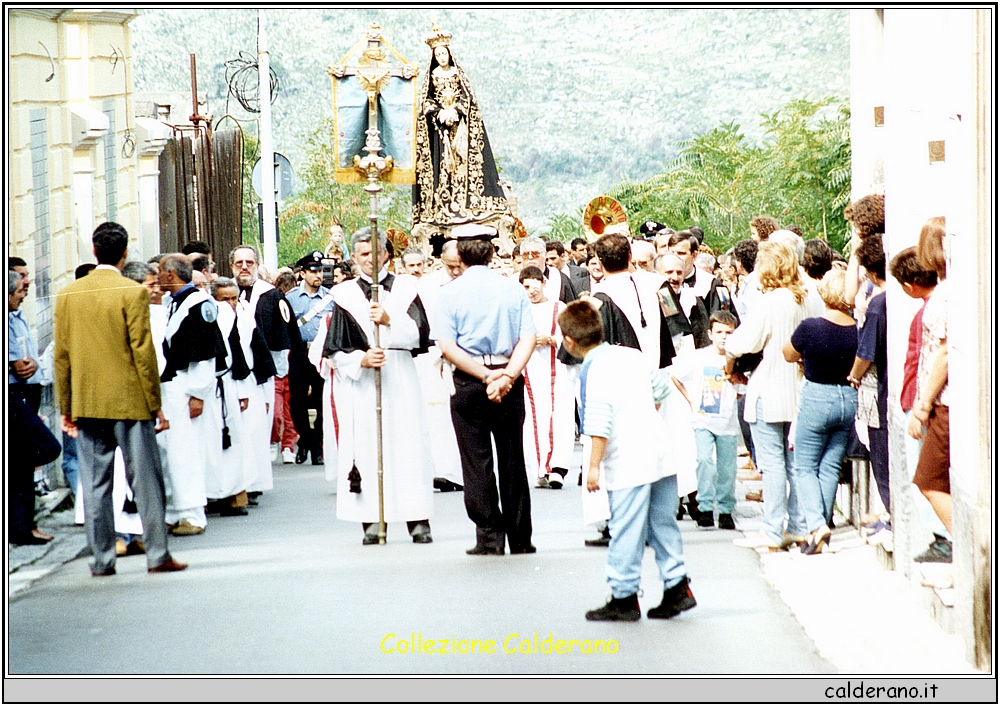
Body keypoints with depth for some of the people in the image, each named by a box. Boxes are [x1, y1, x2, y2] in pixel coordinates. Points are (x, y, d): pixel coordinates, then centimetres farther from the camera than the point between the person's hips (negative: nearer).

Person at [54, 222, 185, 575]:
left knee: (95, 485, 7)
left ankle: (101, 559, 8)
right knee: (145, 480, 2)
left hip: (86, 403, 4)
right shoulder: (133, 292, -8)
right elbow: (143, 351, -9)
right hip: (129, 401, -4)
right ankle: (157, 555, 3)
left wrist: (66, 408, 14)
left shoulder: (67, 295, 4)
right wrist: (156, 404, -3)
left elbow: (61, 356, 7)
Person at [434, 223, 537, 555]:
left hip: (469, 383, -2)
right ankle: (520, 538, 12)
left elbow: (446, 346, -11)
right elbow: (528, 338, -7)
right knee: (512, 459, 9)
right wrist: (507, 375, -13)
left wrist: (485, 375, -12)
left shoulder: (450, 292, -4)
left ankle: (489, 536, 2)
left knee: (477, 462, 3)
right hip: (510, 383, 2)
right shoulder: (513, 289, 2)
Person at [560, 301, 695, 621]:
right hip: (660, 451, 8)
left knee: (626, 531, 0)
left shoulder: (594, 371, -12)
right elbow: (661, 389, 24)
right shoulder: (633, 355, 11)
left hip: (628, 463, -8)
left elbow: (599, 423, -19)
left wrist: (594, 465, -14)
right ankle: (677, 586, 16)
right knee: (663, 524, 14)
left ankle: (625, 598, 7)